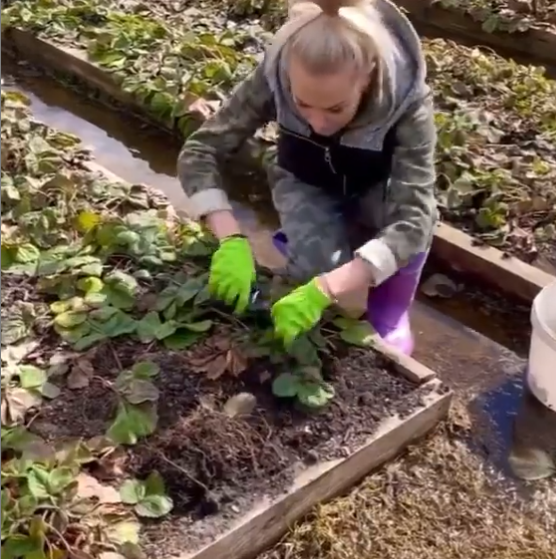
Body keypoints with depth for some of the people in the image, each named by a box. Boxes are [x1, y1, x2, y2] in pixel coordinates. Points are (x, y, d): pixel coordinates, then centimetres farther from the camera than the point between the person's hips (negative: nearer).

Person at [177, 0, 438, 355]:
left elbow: (413, 220, -45)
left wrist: (325, 290, -55)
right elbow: (199, 152, -28)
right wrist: (231, 240, -43)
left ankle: (389, 316, -3)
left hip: (378, 188, 0)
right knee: (319, 265, -29)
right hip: (308, 186, 0)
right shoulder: (275, 75, -33)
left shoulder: (407, 98, -38)